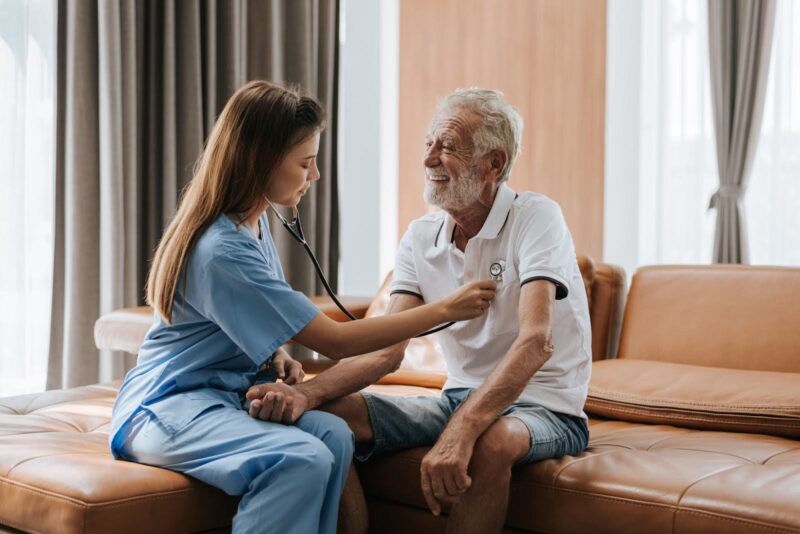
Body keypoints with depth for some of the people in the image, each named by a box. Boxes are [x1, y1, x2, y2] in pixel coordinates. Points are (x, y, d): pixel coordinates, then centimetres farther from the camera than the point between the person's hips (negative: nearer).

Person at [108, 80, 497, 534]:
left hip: (225, 394, 8)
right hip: (165, 408, -8)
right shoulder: (223, 250, -23)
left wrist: (278, 356, -2)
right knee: (302, 460, -31)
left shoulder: (254, 223, 6)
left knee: (334, 435, -19)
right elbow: (335, 341, -21)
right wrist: (446, 310, -17)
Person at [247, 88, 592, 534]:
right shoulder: (420, 238, 2)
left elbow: (535, 341, -29)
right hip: (462, 397, 5)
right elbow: (388, 349, -6)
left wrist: (459, 433, -42)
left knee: (490, 440, -39)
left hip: (545, 407, -5)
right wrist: (308, 392, -25)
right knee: (328, 414, -13)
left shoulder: (536, 217, -15)